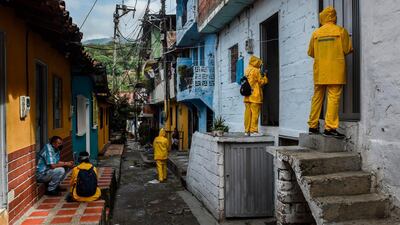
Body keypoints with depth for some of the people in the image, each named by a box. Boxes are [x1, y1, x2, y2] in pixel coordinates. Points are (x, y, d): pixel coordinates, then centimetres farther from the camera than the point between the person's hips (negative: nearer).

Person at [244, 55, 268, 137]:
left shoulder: (247, 70, 13)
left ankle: (247, 131, 9)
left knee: (248, 113, 7)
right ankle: (253, 131, -5)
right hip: (255, 96, -7)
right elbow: (261, 82, -3)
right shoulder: (256, 71, -8)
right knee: (255, 113, -5)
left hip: (248, 96, 7)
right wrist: (265, 77, 13)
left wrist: (261, 76, 18)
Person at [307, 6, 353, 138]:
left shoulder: (316, 33, 7)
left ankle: (312, 126, 13)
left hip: (319, 71, 3)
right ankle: (330, 128, -10)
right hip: (335, 70, -3)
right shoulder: (341, 31, 1)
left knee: (317, 98, 9)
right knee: (333, 98, -5)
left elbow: (311, 53, 12)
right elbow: (347, 50, 0)